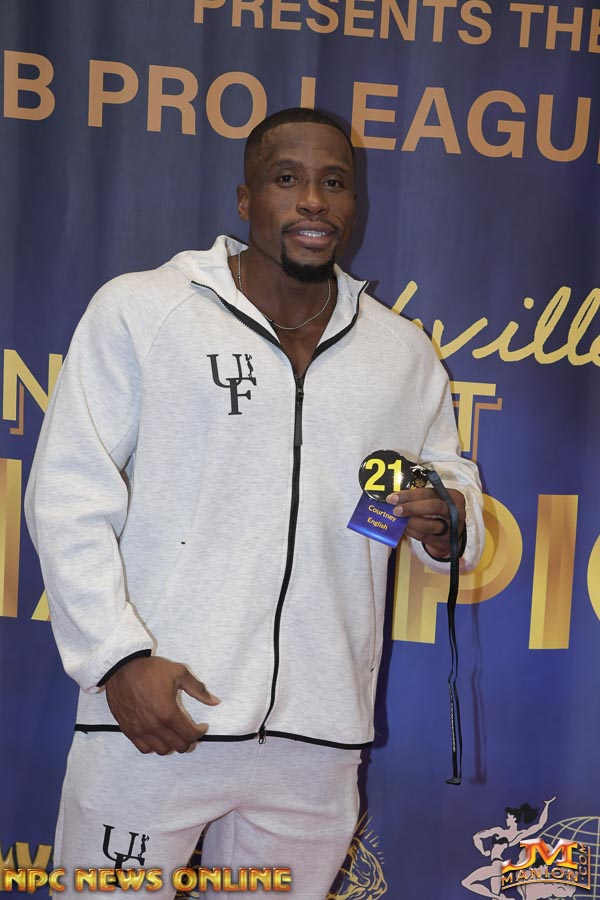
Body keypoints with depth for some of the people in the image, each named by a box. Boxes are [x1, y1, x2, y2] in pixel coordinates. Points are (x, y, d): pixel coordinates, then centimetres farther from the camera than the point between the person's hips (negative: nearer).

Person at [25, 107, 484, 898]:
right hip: (148, 716, -3)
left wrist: (447, 527, -3)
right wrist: (117, 654, -12)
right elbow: (69, 495, -3)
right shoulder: (138, 309, -2)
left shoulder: (404, 350, 10)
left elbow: (456, 477, 21)